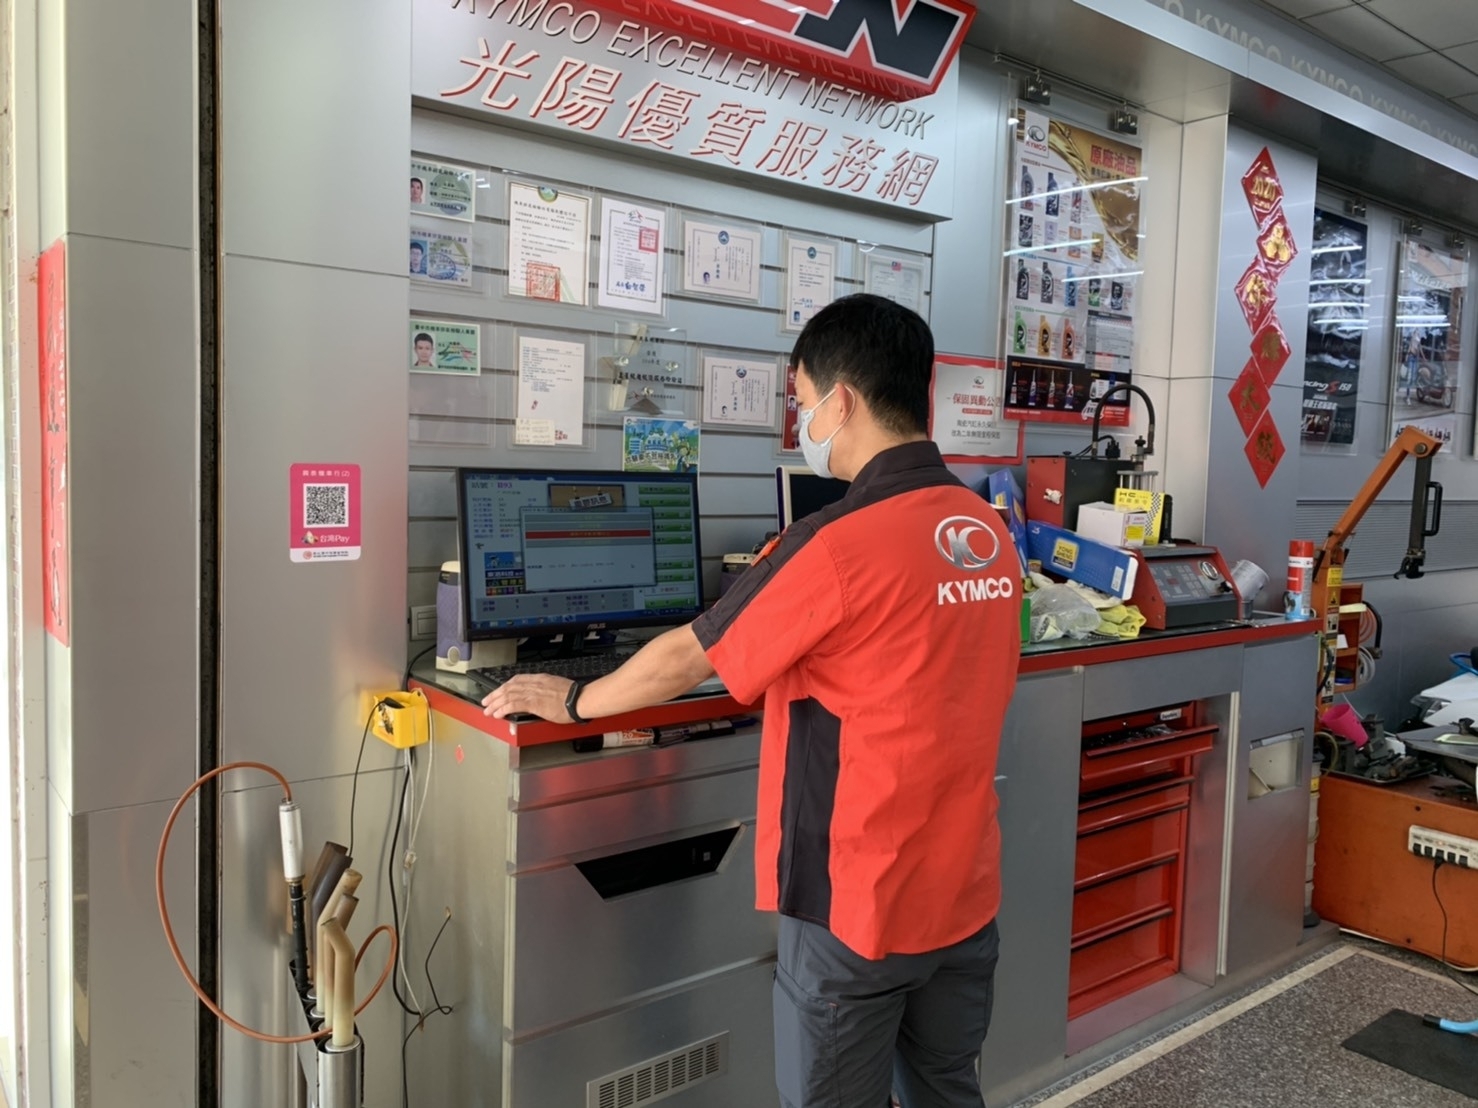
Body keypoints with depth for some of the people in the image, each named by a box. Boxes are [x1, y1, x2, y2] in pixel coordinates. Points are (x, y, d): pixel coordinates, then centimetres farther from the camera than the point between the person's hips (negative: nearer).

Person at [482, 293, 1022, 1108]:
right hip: (964, 890, 7)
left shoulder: (837, 545, -22)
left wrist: (572, 701, 5)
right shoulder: (991, 535, 0)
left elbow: (688, 657, -11)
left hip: (861, 903, -7)